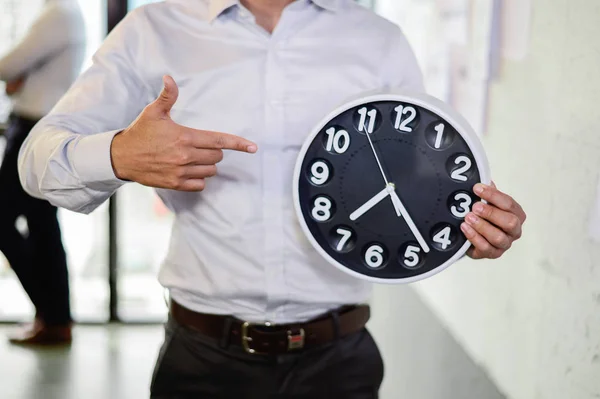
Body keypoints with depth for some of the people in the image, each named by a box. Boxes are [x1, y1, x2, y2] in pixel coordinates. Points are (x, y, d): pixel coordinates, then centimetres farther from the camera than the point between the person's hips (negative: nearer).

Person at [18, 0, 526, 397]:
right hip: (203, 356, 0)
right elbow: (40, 158, -4)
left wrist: (468, 226, -16)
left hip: (338, 358, 1)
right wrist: (117, 156, -26)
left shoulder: (382, 43, 3)